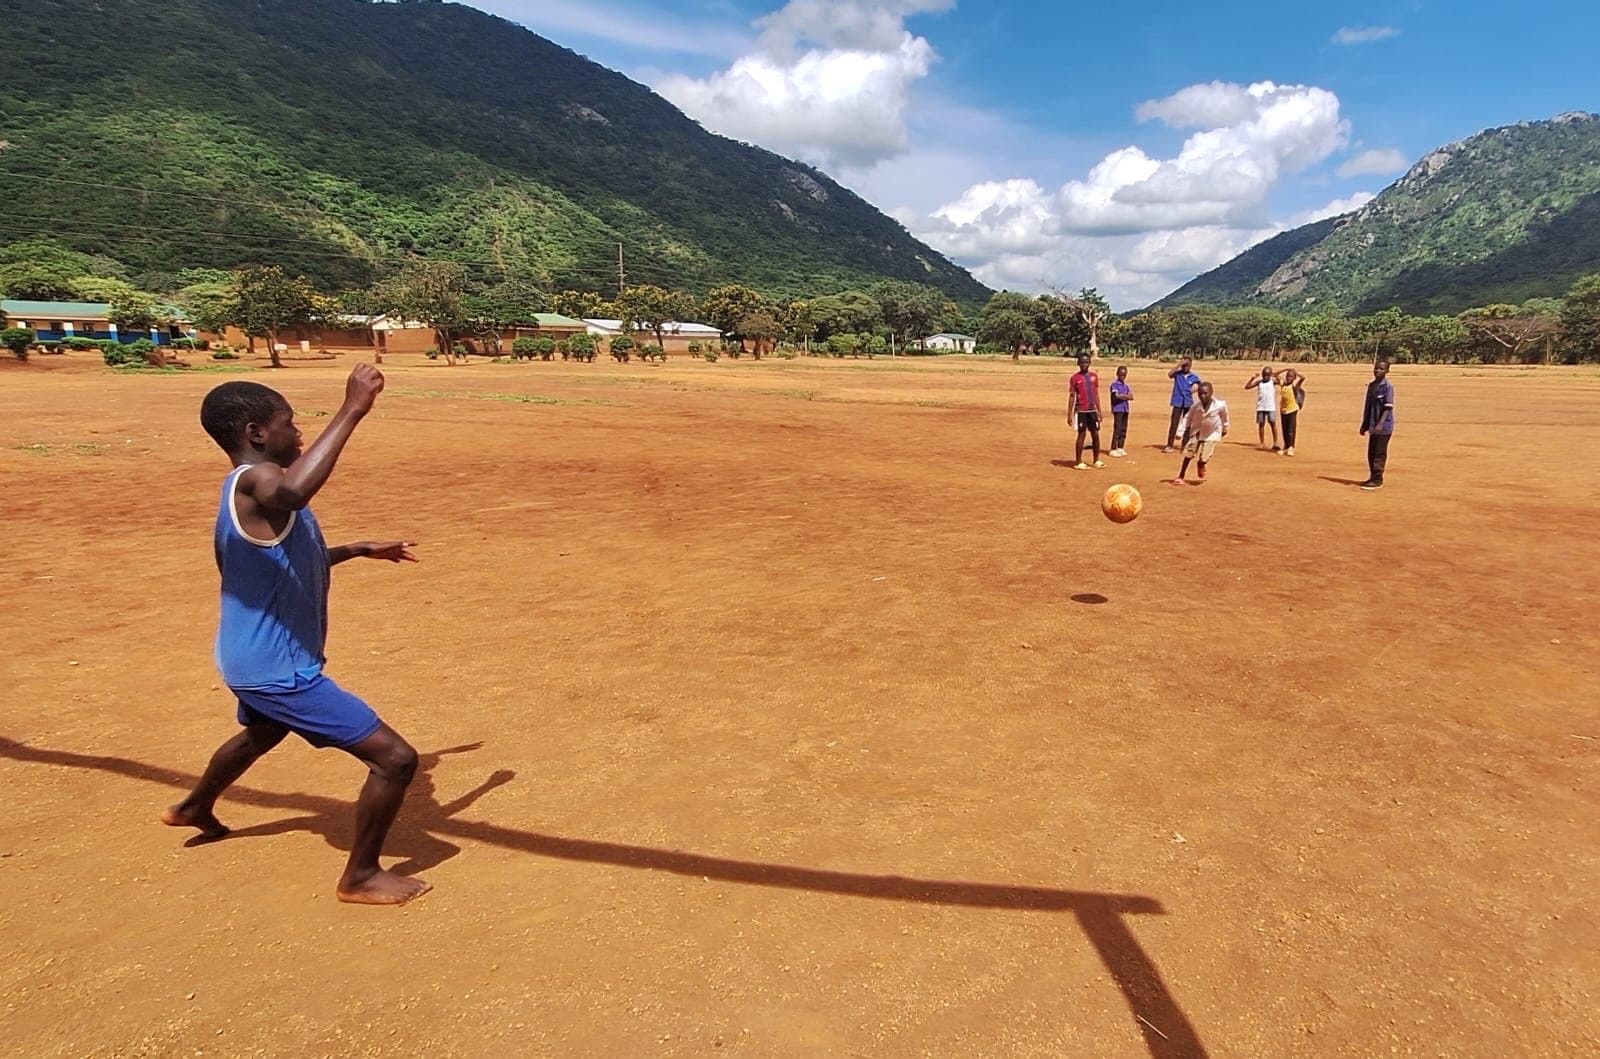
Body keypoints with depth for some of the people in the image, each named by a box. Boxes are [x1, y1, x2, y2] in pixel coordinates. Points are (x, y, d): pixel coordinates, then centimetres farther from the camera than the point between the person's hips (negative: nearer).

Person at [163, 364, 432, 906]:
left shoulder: (250, 490, 9)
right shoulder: (254, 482, -24)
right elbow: (293, 491, -52)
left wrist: (360, 550, 26)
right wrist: (351, 412, -47)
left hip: (259, 661, 11)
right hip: (279, 670, -11)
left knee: (260, 735, 42)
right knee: (396, 758, -10)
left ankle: (195, 808, 69)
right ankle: (360, 876, 9)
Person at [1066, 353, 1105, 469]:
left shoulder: (1094, 376, 11)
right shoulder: (1075, 377, -4)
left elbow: (1096, 395, 15)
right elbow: (1071, 396, -5)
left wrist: (1099, 411, 12)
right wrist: (1069, 414, -9)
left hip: (1092, 410, 5)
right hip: (1081, 411, -5)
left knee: (1096, 434, 7)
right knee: (1082, 435, -4)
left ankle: (1097, 460, 19)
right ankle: (1079, 462, 3)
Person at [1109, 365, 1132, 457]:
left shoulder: (1126, 385, 14)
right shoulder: (1114, 385, -5)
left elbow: (1131, 397, 5)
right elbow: (1117, 396, -19)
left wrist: (1123, 396, -13)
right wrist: (1126, 395, -9)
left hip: (1125, 409, 7)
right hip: (1117, 409, -7)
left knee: (1124, 430, 8)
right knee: (1117, 430, -10)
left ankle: (1120, 448, 17)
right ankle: (1113, 449, -6)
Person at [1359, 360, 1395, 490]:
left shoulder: (1388, 386, -11)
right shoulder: (1371, 385, 12)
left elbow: (1388, 407, -17)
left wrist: (1380, 424, -26)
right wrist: (1364, 424, 18)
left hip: (1384, 426, -8)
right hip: (1373, 426, 8)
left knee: (1379, 454, -4)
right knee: (1371, 454, 13)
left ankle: (1377, 480, 1)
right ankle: (1373, 478, 24)